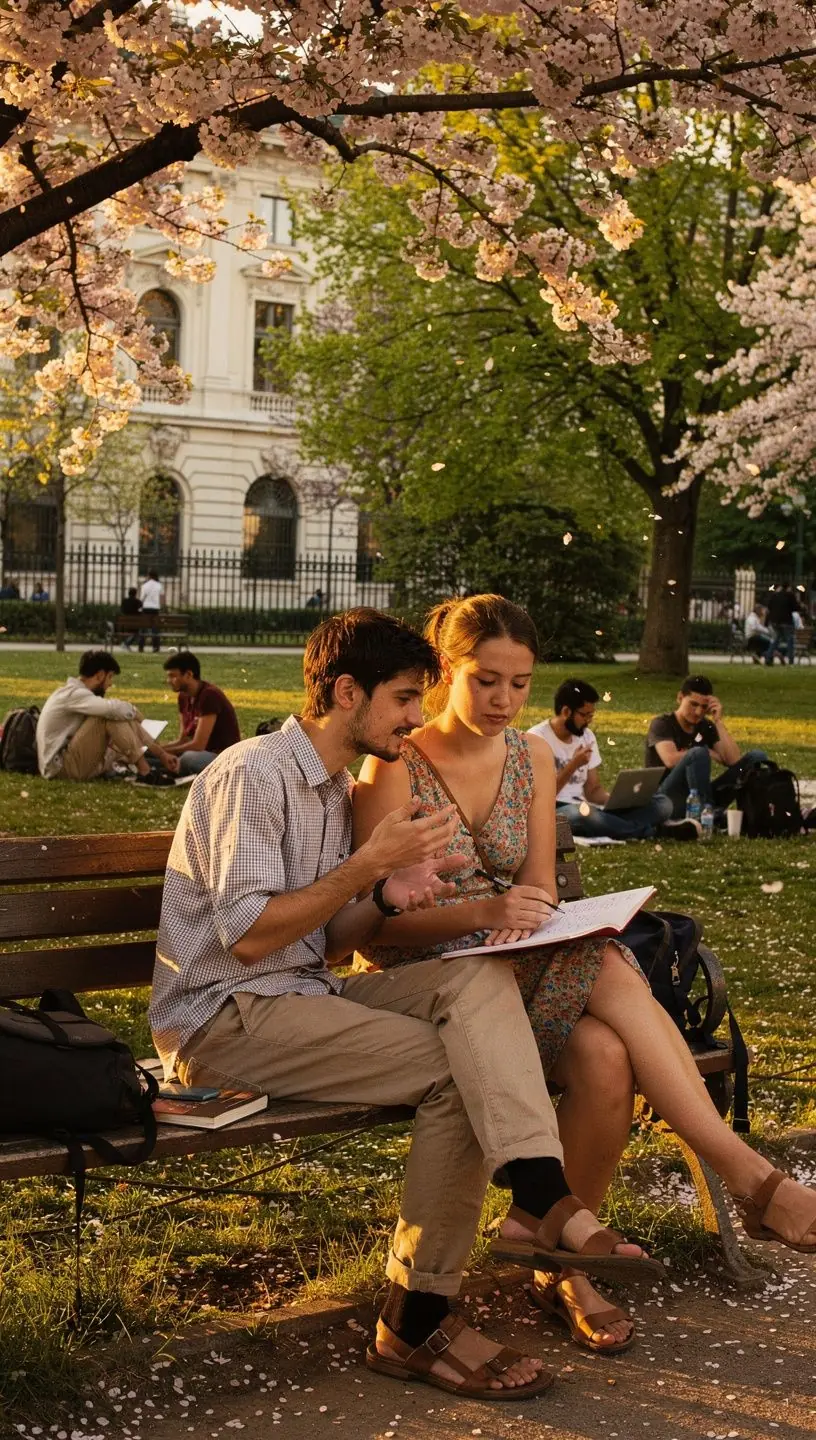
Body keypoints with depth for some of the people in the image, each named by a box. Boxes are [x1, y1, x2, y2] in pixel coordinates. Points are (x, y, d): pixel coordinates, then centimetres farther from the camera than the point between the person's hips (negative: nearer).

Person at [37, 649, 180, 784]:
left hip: (75, 762, 10)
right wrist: (133, 711, -6)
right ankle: (145, 774, -20)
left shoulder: (80, 693, 15)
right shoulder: (74, 694, -16)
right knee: (114, 716, -22)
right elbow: (116, 709, -33)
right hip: (61, 767, -10)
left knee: (125, 721, 9)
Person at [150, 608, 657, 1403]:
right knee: (456, 1070, -22)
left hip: (303, 994, 9)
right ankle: (414, 1325, -15)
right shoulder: (252, 775, -13)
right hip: (220, 1018, -9)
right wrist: (369, 863, -19)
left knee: (480, 979, -15)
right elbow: (246, 935, -21)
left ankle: (540, 1198, -32)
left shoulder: (333, 786, 17)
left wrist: (387, 897, -5)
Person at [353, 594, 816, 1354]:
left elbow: (538, 890, 12)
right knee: (612, 976, -31)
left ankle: (563, 1265, -15)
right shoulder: (396, 764, -7)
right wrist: (483, 911, -28)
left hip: (521, 967, 6)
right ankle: (748, 1175, -28)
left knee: (605, 1053, -30)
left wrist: (535, 916, -13)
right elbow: (376, 921, -11)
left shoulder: (532, 757, 11)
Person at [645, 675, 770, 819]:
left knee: (756, 757, -5)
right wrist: (709, 754, -13)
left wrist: (718, 721, -9)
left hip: (701, 797, 6)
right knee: (699, 754, -34)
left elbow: (734, 760, -5)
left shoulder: (706, 727, 10)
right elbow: (671, 760, -27)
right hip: (667, 801, -6)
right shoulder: (662, 724, -6)